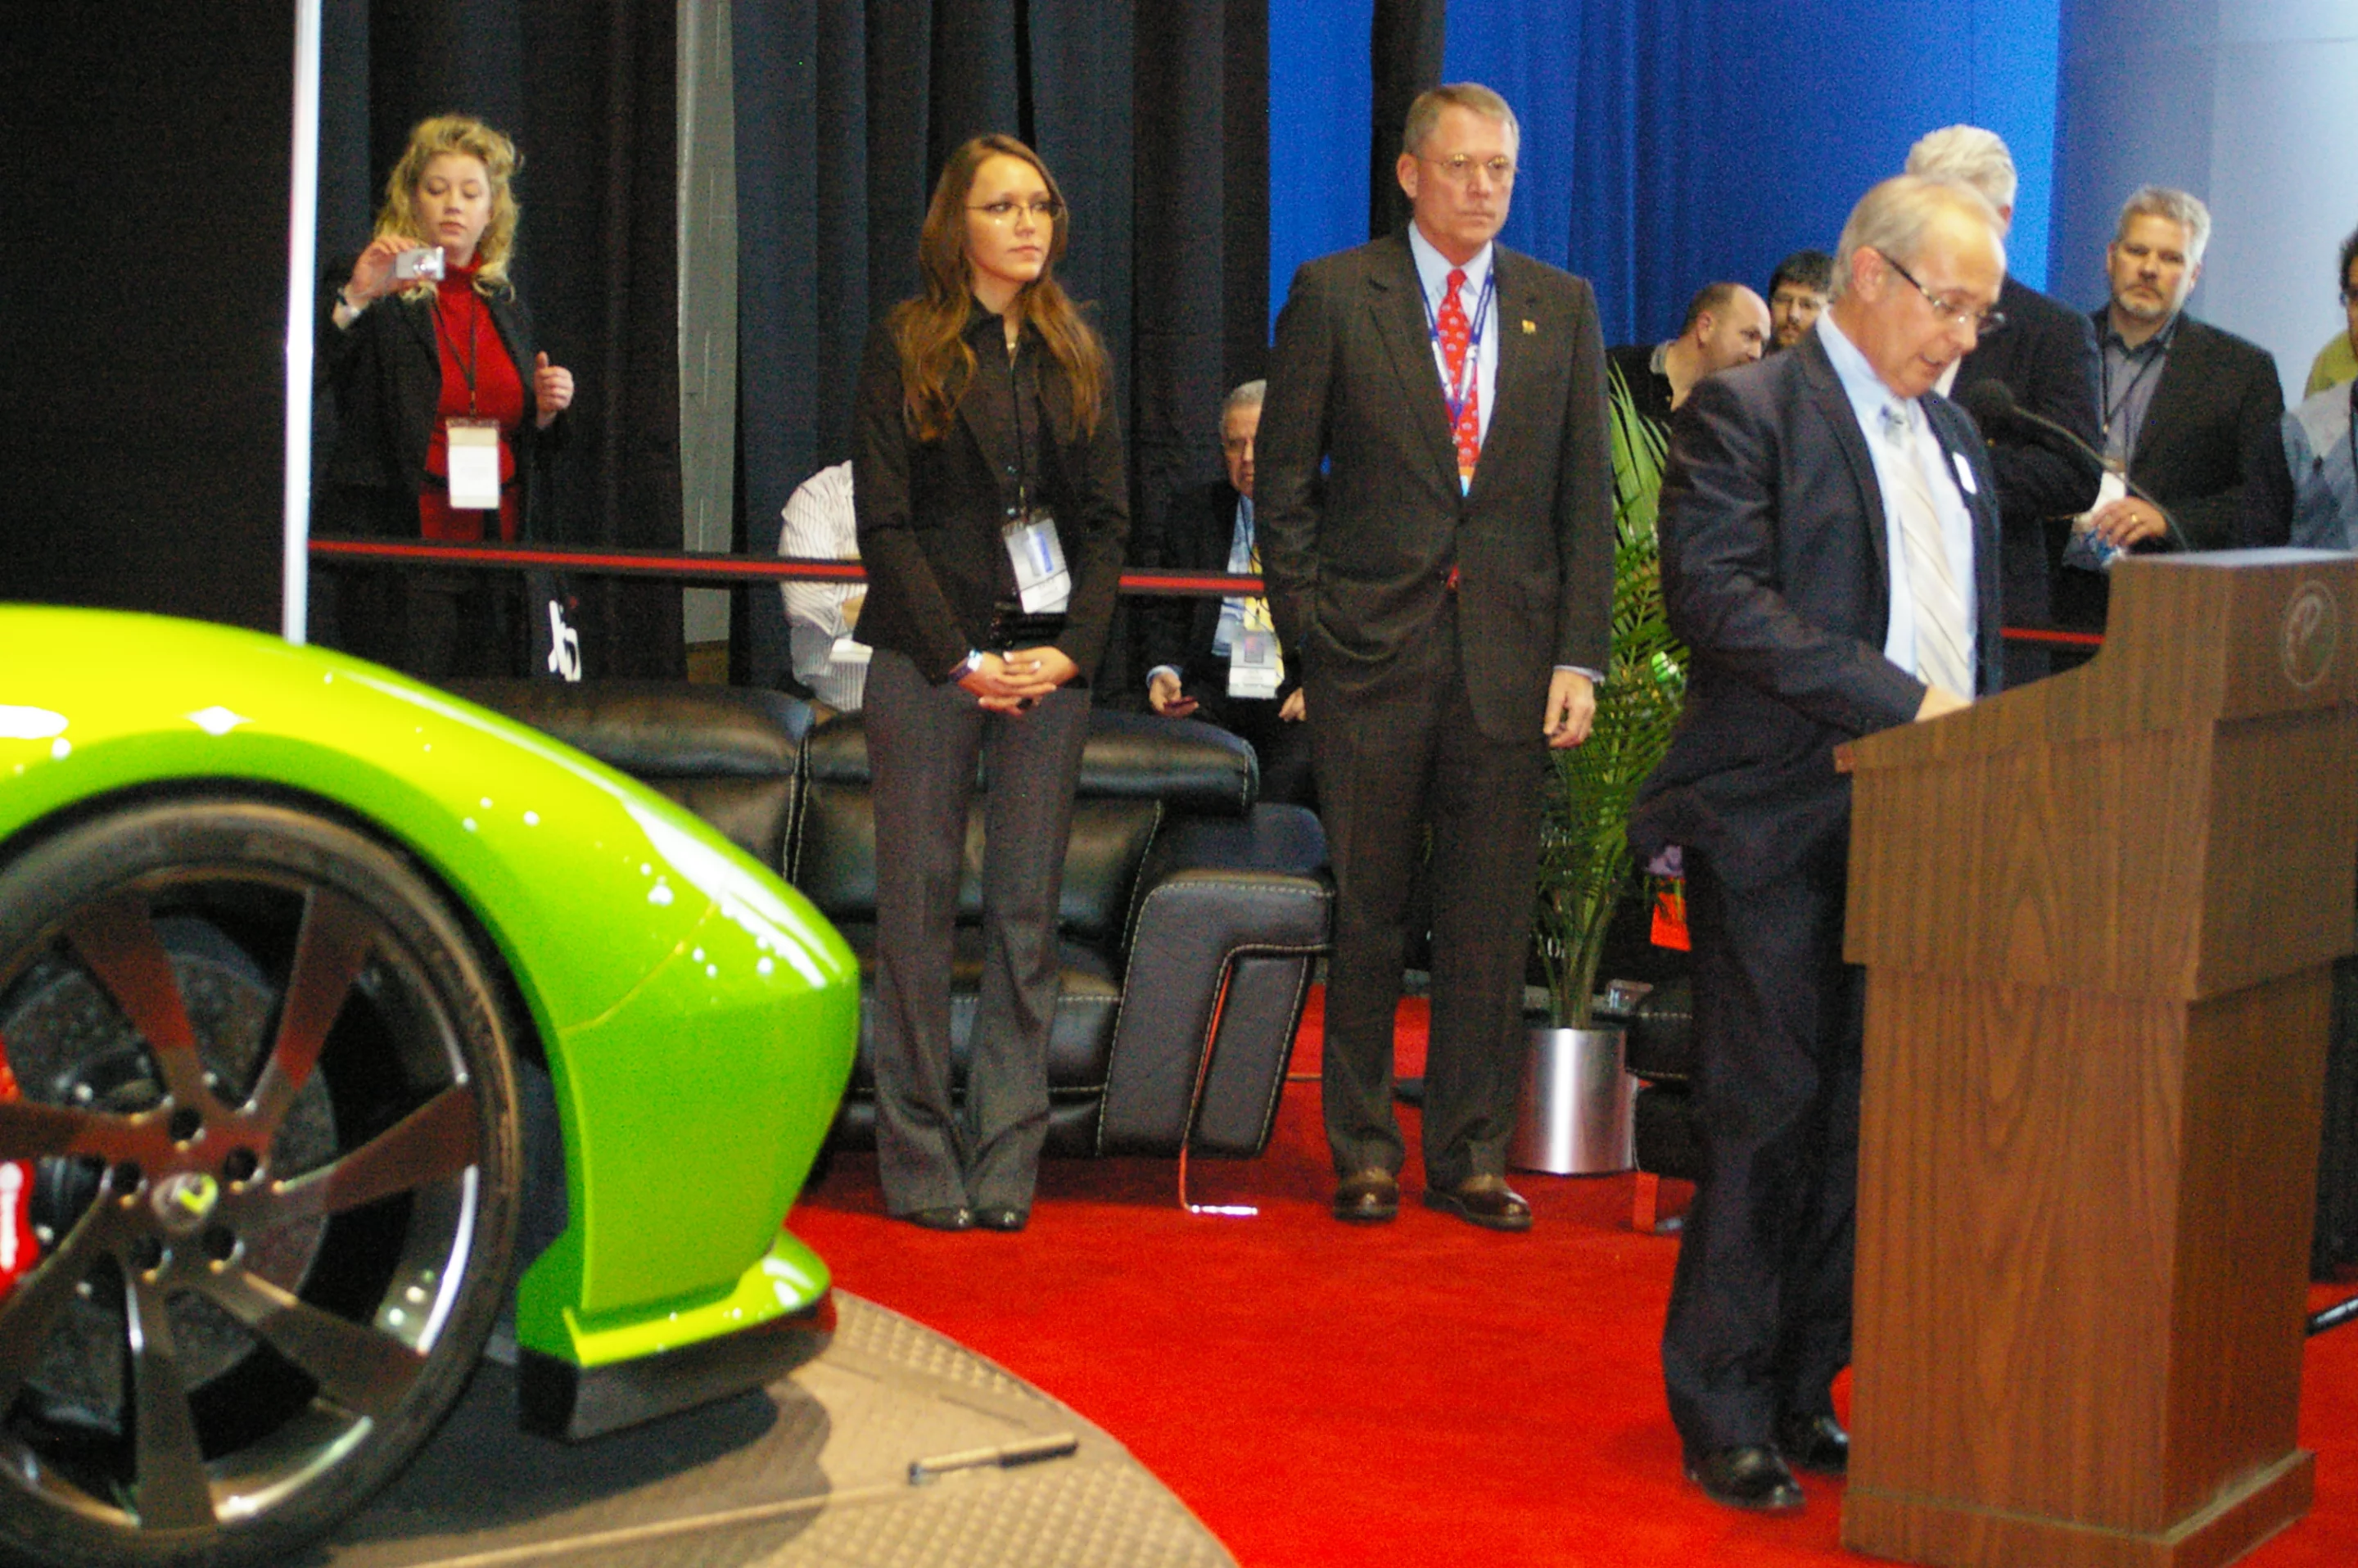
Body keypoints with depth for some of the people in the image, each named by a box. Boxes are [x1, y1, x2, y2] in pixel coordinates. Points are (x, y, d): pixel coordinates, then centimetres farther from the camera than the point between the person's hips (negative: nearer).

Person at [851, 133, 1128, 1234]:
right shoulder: (904, 349, 2)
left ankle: (1005, 1164, 7)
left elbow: (1108, 517, 11)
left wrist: (1072, 650, -4)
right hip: (927, 657, -3)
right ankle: (920, 1164, 5)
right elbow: (884, 522, -3)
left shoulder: (1075, 356, 14)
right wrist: (959, 658, -11)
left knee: (1029, 911, 2)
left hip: (1051, 660, 3)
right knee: (919, 907, -2)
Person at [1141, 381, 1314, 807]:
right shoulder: (1193, 513, 19)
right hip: (1212, 688, 2)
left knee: (1294, 772, -32)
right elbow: (1169, 615, 18)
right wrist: (1163, 672, -4)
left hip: (1296, 692, -2)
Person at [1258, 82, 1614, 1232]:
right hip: (1371, 652, -2)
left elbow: (1587, 494, 8)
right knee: (1365, 913, 5)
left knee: (1491, 920, 4)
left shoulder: (1562, 307, 10)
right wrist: (1310, 628, -5)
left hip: (1510, 654, 2)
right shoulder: (1334, 295, 2)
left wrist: (1580, 657, 0)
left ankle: (1469, 1157, 14)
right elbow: (1284, 480, 2)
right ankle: (1363, 1153, 15)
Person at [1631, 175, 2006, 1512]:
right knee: (1770, 1124, -2)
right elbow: (1719, 599, -19)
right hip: (1784, 836, -7)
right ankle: (1726, 1416, 9)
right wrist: (1903, 701, -21)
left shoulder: (1952, 433, 19)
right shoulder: (1746, 413, -6)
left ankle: (1802, 1393, 20)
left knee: (1870, 1128, 9)